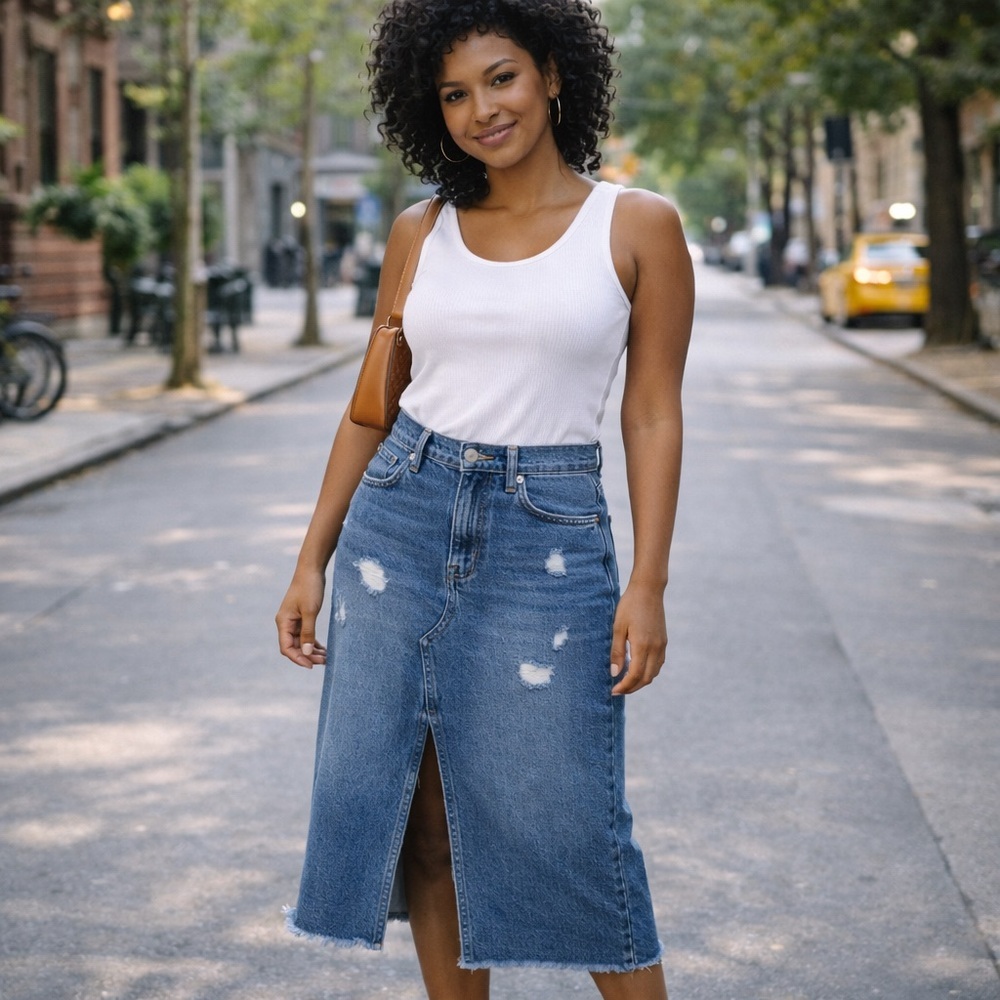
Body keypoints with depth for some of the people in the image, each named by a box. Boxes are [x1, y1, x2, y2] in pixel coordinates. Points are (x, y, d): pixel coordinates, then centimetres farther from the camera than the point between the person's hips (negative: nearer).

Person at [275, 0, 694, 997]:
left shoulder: (637, 225, -2)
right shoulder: (419, 234, 7)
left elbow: (653, 416, -3)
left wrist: (647, 587, -9)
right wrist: (312, 560, 9)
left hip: (546, 543, -3)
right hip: (399, 526, 4)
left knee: (562, 828, -2)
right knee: (420, 819, 7)